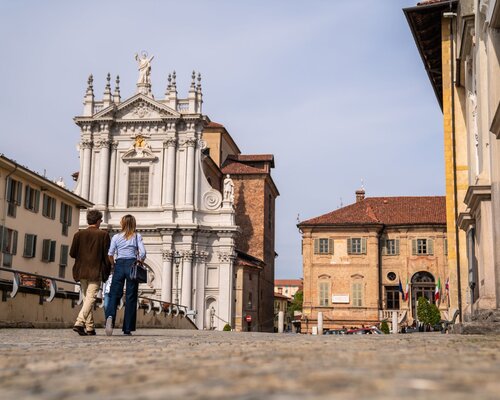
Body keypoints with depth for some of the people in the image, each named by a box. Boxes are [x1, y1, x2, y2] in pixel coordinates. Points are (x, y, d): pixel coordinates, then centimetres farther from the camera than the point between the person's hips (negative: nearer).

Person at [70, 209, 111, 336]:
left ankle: (90, 327, 15)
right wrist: (107, 270, 6)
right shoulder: (103, 235, -4)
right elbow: (106, 255, -5)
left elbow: (72, 253, 2)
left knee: (87, 298, 14)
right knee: (91, 298, -5)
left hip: (82, 272, 4)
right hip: (96, 271, -4)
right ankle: (79, 323, -21)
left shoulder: (79, 234, 4)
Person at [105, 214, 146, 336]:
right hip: (132, 265, 0)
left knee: (114, 294, -1)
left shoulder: (116, 237, 8)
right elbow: (142, 253, -4)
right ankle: (127, 328, 4)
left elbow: (110, 254, 0)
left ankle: (110, 316, -31)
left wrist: (113, 265, 16)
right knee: (130, 297, 3)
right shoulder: (137, 236, 6)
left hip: (119, 265, 1)